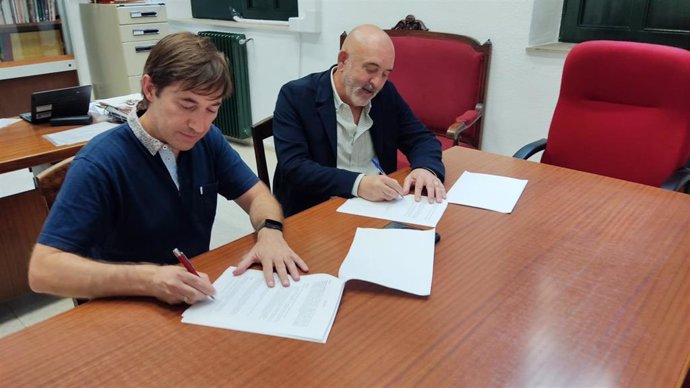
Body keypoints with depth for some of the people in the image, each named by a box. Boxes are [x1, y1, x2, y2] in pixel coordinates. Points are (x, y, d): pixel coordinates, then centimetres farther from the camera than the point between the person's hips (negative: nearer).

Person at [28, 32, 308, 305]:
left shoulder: (208, 140, -3)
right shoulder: (100, 163, -19)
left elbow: (257, 196, 4)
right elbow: (43, 270, -22)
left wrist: (270, 231, -18)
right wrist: (147, 279, -36)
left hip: (200, 300, 4)